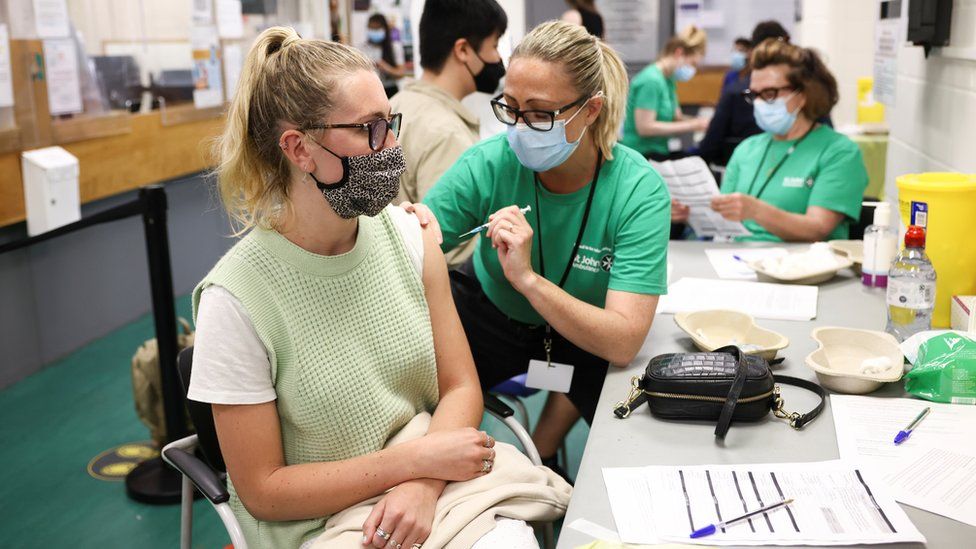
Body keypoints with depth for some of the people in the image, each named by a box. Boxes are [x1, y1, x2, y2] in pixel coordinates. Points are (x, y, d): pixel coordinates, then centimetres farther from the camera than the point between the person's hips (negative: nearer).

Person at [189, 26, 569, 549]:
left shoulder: (408, 236, -4)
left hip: (440, 481, 4)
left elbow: (461, 387, 1)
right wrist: (416, 459, -16)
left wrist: (421, 487, -17)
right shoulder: (236, 299, -16)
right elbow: (262, 491, -11)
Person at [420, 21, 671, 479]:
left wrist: (528, 278, -43)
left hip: (585, 335, 1)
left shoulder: (638, 190, -25)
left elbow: (623, 342, -32)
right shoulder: (486, 163, -20)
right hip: (489, 312, 0)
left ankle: (539, 454, 7)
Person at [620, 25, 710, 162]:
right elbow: (645, 127, -20)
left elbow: (676, 117, 15)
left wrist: (701, 122, -4)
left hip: (658, 152, 9)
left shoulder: (668, 80, 14)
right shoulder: (651, 80, -14)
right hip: (641, 155, -9)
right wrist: (692, 126, -17)